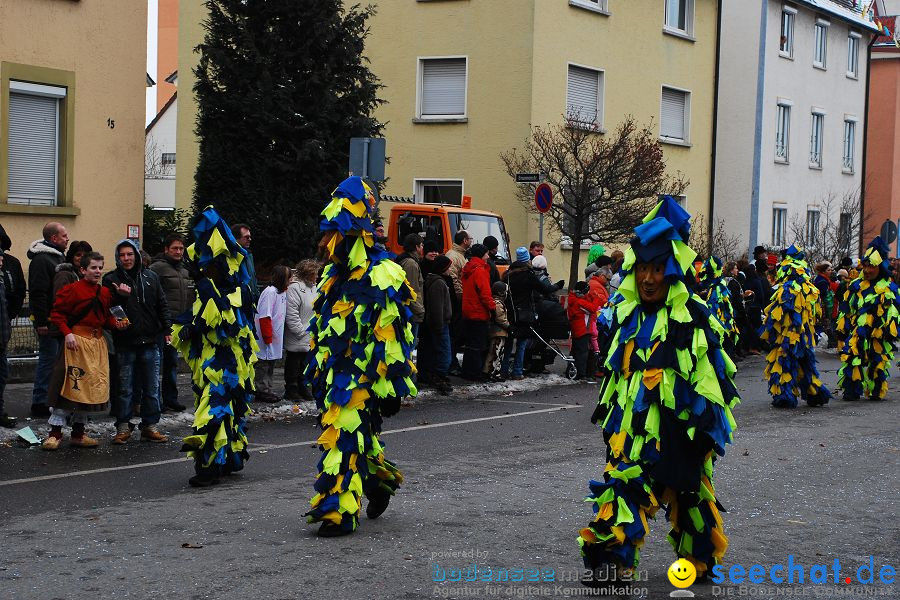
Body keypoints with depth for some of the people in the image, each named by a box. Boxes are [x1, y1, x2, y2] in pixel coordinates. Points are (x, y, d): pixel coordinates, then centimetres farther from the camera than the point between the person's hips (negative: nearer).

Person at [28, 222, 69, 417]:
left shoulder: (58, 257, 17)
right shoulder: (41, 260, -15)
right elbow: (38, 293, -20)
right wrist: (41, 322, -23)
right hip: (49, 322, -9)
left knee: (50, 360, 12)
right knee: (48, 359, -5)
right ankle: (39, 403, 0)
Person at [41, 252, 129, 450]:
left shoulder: (105, 292, 12)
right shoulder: (72, 289, -7)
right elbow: (57, 313, -7)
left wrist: (116, 324, 1)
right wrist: (67, 333, -17)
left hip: (97, 342, 7)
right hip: (76, 341, -7)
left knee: (93, 388, 8)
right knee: (69, 385, -8)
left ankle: (78, 433, 19)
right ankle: (55, 433, 0)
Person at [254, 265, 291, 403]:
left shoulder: (283, 292, 10)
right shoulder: (270, 292, -18)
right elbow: (264, 316, -21)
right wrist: (268, 337, -20)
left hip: (275, 338, 9)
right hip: (265, 339, -9)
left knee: (271, 365, 16)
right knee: (263, 365, 0)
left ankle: (269, 390, 23)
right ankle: (263, 391, 6)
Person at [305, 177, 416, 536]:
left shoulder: (381, 280, -13)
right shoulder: (334, 277, 12)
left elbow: (391, 339, -14)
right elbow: (320, 330, 20)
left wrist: (390, 389, -15)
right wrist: (317, 372, 20)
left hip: (362, 378, -8)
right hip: (333, 376, 8)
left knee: (344, 439, -10)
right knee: (360, 438, 14)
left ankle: (340, 512, -4)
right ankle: (380, 482, 36)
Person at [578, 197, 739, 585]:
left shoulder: (693, 315, -10)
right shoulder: (625, 312, 7)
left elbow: (710, 374, -9)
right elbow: (613, 366, 19)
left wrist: (708, 425, -11)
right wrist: (607, 409, 22)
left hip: (679, 423, -4)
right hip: (632, 422, 4)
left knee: (689, 490, 7)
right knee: (623, 483, -6)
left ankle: (702, 558, 24)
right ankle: (611, 559, -2)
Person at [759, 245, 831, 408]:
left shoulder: (787, 289, -15)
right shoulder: (811, 289, 6)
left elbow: (776, 314, -14)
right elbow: (816, 313, 14)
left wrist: (767, 332, -3)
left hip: (787, 334, -7)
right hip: (807, 335, 7)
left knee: (783, 364, 1)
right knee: (805, 364, 17)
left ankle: (785, 397, -1)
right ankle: (816, 393, 17)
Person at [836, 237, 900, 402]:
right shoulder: (856, 286, 8)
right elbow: (845, 309, 14)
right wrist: (842, 329, 11)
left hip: (879, 335, -2)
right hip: (856, 333, 2)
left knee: (878, 364, 6)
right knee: (852, 360, -7)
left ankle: (876, 392, 20)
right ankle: (852, 391, 0)